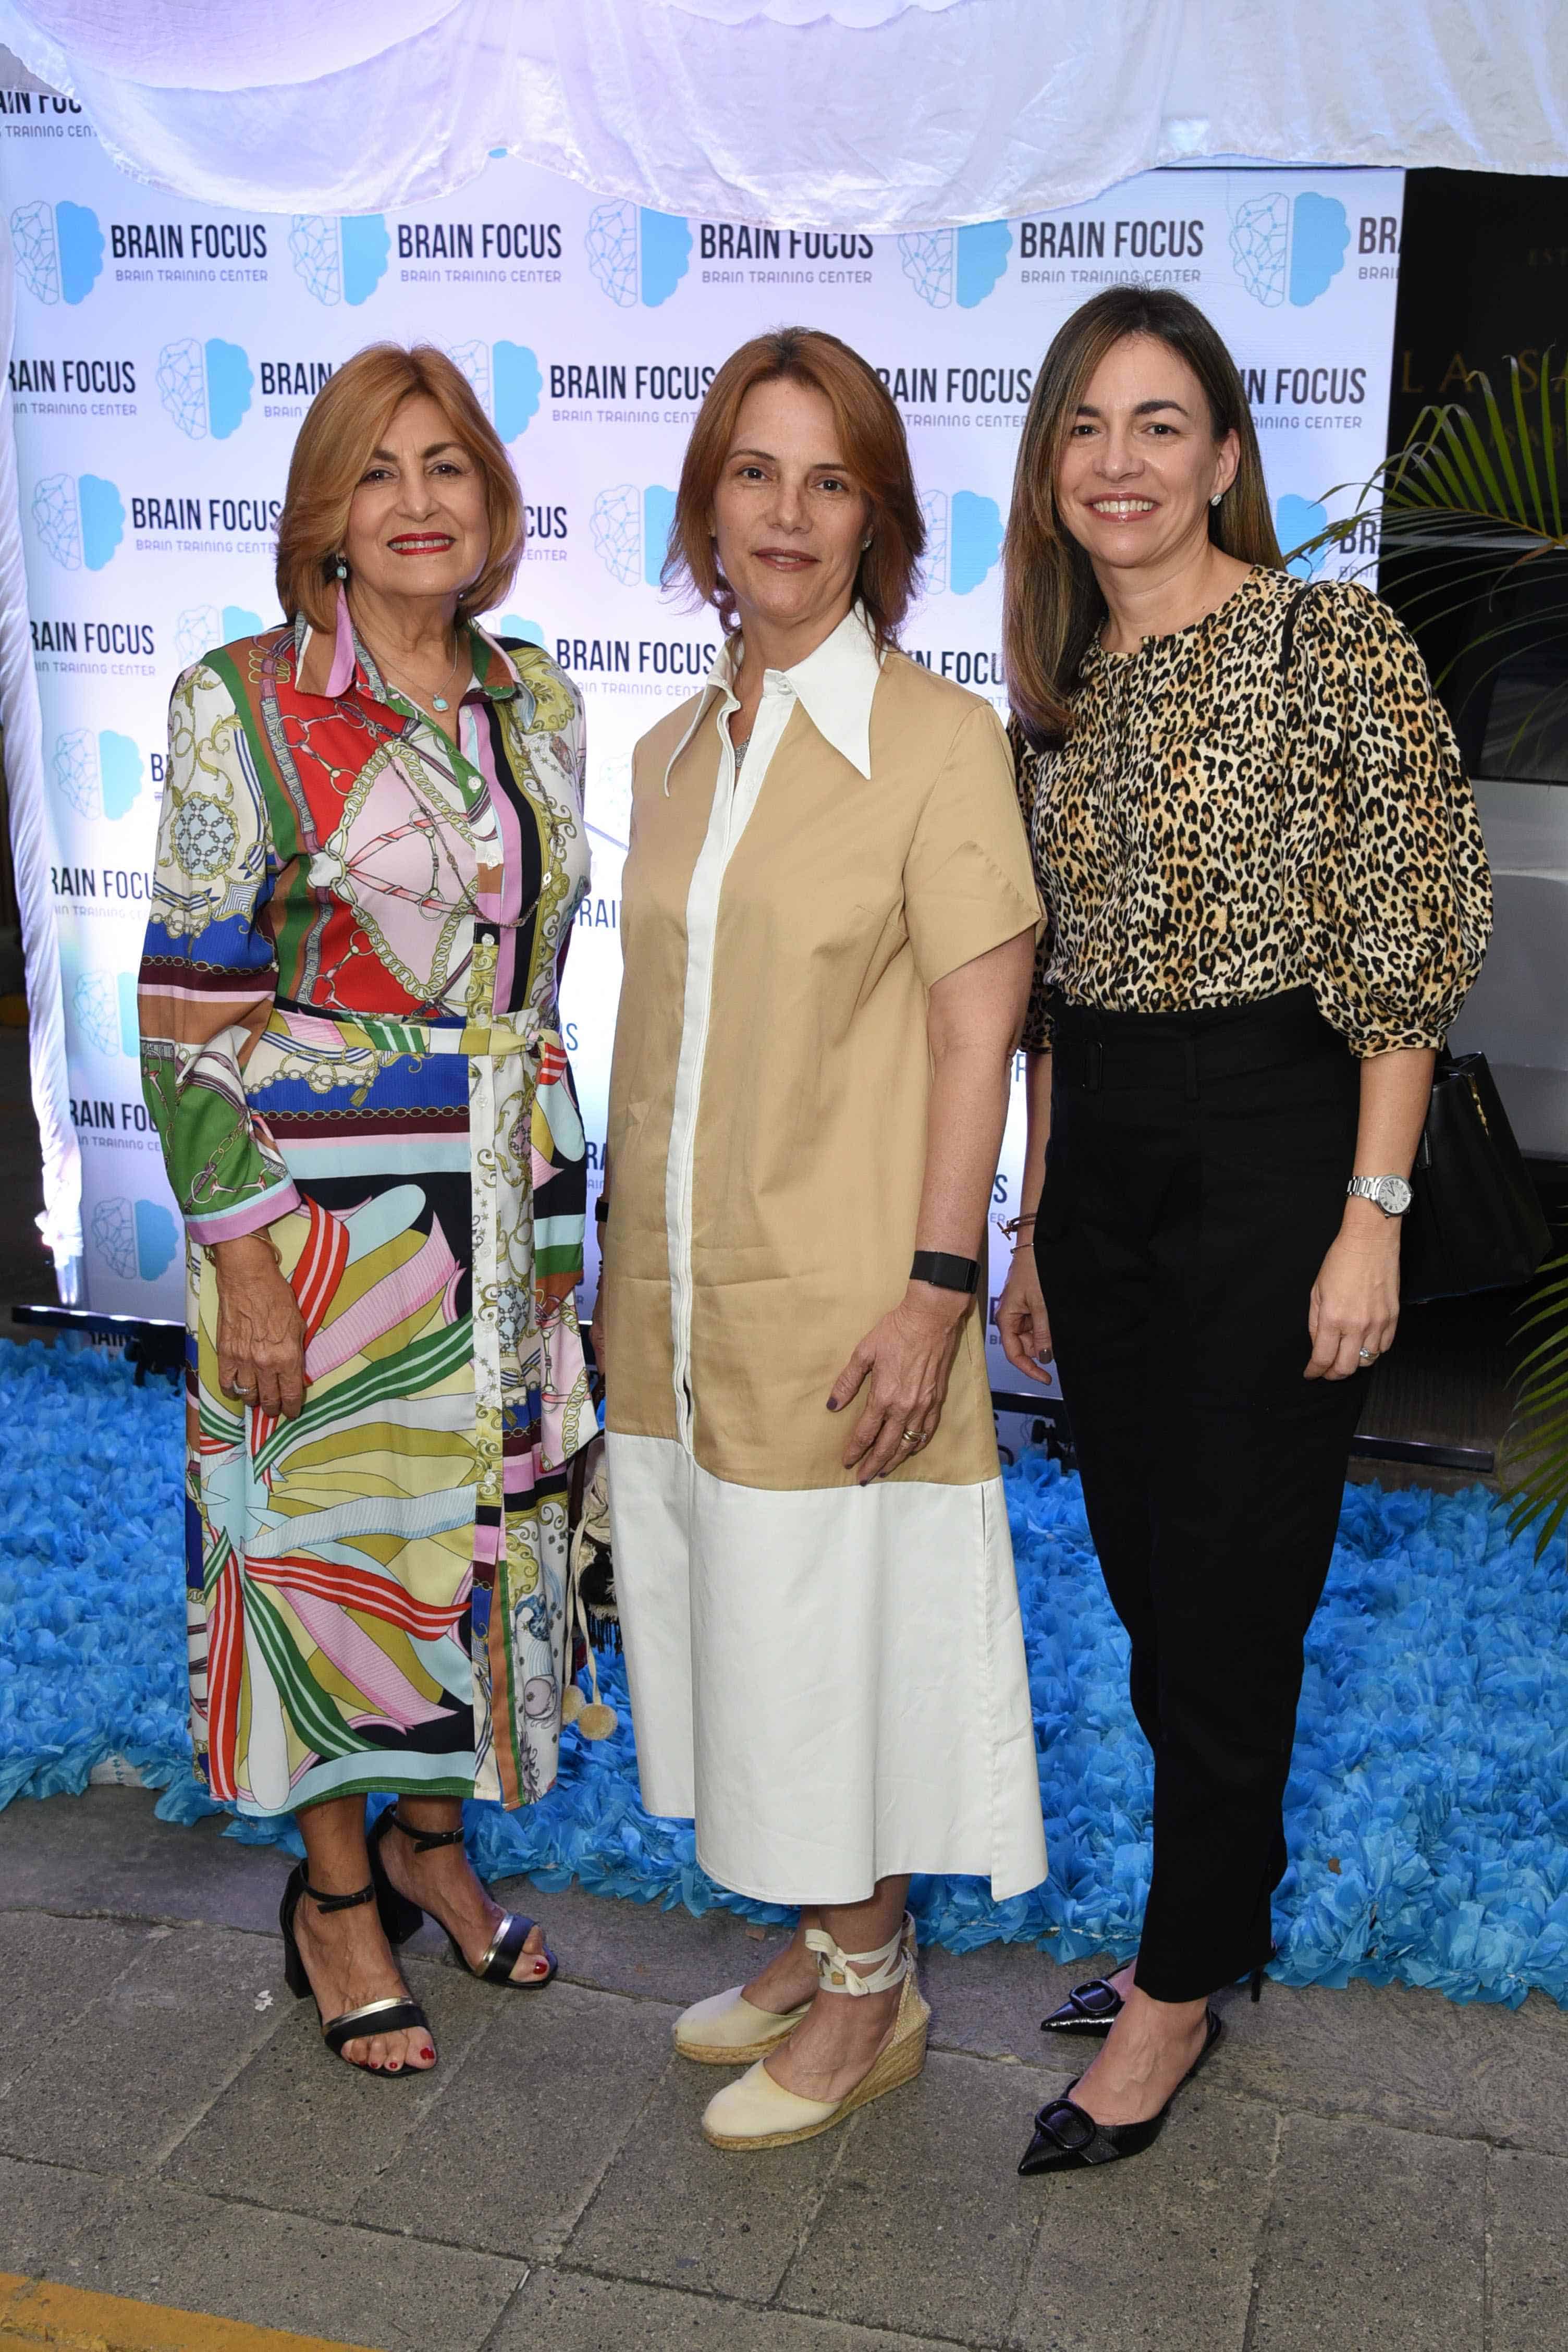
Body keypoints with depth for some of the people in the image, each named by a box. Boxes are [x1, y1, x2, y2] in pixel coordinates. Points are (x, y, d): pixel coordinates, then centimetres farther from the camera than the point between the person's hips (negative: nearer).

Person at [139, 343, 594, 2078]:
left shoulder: (536, 703, 6)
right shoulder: (243, 705, -10)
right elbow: (189, 1008, -11)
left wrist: (556, 1210, 13)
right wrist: (242, 1255, -14)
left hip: (501, 1200, 5)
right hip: (325, 1205, -5)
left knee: (488, 1521, 15)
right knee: (328, 1530, 8)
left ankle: (431, 1841, 38)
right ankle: (337, 1901, 29)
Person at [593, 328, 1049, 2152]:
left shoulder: (937, 736, -9)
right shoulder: (672, 751, 10)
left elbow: (977, 1034, -12)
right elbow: (659, 1028, 13)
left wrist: (934, 1286, -18)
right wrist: (631, 1273, 14)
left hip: (842, 1296, -6)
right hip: (683, 1296, 6)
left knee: (842, 1628, 6)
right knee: (746, 1626, 16)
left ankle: (874, 1994, 26)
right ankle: (816, 1938, 36)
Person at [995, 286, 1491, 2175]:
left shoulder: (1334, 644, -8)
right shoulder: (1057, 690, 11)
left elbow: (1409, 948, -10)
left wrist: (1372, 1214, -14)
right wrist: (1034, 1224, 15)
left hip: (1273, 1137, -6)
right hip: (1101, 1157, 7)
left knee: (1228, 1584, 3)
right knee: (1144, 1567, 14)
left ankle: (1180, 1985, 20)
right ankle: (1223, 1910, 34)